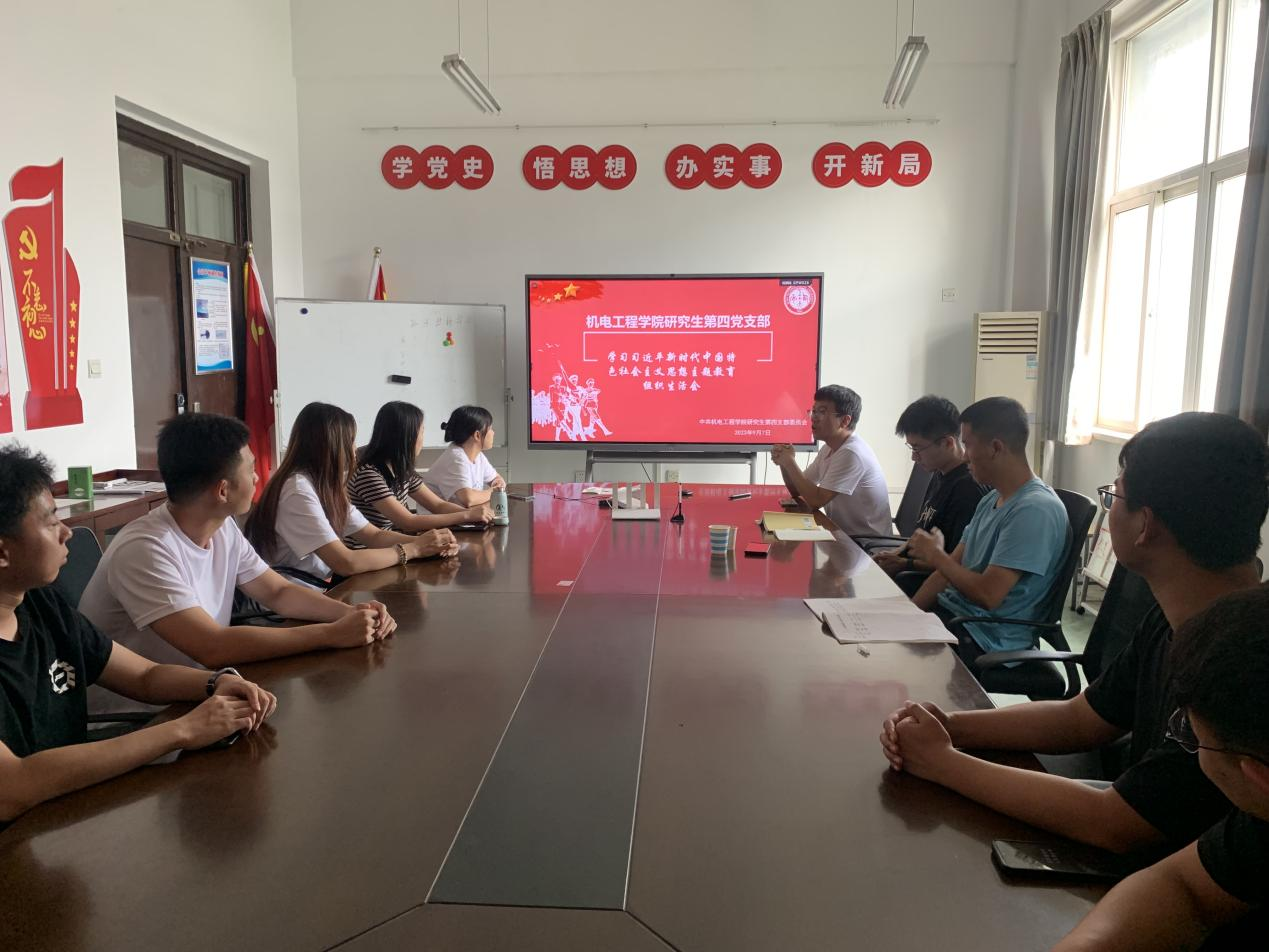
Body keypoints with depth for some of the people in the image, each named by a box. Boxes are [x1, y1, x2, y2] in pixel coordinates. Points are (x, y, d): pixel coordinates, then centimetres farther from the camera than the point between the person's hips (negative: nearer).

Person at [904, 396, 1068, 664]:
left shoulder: (1035, 510, -20)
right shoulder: (991, 500, 10)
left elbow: (987, 595, -23)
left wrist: (935, 555, -8)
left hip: (985, 639, -8)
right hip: (952, 611, 8)